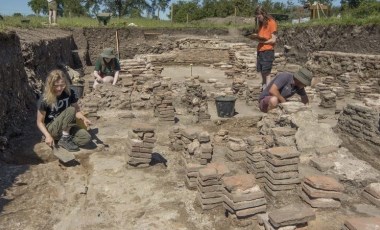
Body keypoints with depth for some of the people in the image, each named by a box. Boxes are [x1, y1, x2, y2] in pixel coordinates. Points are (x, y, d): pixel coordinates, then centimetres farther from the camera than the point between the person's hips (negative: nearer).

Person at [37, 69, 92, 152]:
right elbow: (40, 122, -11)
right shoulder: (44, 100, -17)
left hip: (66, 127, 4)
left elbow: (77, 110, 4)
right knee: (70, 110, -30)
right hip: (52, 129, -4)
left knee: (86, 138, -24)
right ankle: (65, 139, -17)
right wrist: (48, 136, -27)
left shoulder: (70, 93, -8)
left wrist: (83, 118, -18)